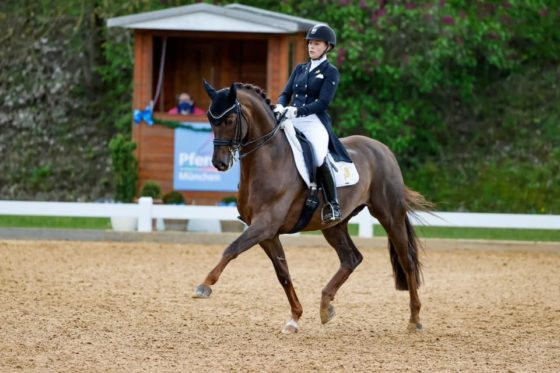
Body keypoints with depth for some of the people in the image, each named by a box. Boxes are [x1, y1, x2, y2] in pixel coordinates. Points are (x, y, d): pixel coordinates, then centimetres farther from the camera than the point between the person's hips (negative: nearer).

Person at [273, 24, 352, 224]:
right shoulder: (300, 69, 19)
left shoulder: (330, 72, 0)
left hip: (315, 122, -7)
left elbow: (323, 103, -10)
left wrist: (297, 110, -22)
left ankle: (333, 204, -20)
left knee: (319, 158, -31)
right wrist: (280, 106, -10)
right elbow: (286, 93, 14)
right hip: (292, 122, 7)